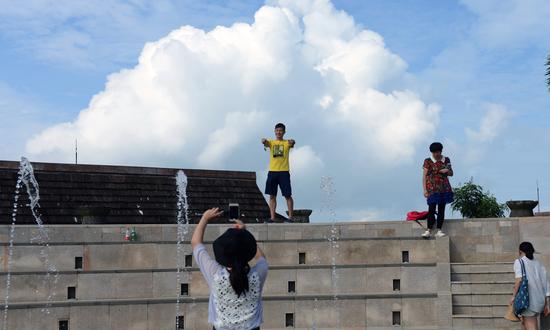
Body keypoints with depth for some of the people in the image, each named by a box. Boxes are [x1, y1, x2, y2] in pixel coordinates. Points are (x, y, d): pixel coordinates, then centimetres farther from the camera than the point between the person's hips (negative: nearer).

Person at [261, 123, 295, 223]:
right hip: (272, 171, 3)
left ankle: (290, 217, 2)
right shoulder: (271, 142, 11)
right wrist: (264, 141, -36)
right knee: (272, 195, 4)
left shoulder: (287, 143, 6)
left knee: (287, 195, -3)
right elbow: (266, 143, -11)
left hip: (284, 171, -3)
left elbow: (292, 144, -17)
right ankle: (272, 218, 7)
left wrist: (292, 142, -42)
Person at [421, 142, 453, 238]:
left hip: (444, 188, 3)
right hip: (432, 188, -3)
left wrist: (447, 171, -4)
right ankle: (429, 230, -10)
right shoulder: (428, 161, 1)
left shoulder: (446, 160, 11)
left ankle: (439, 230, 3)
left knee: (441, 209, 1)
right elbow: (424, 176, 0)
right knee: (432, 208, -11)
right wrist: (425, 190, -8)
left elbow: (451, 173, 20)